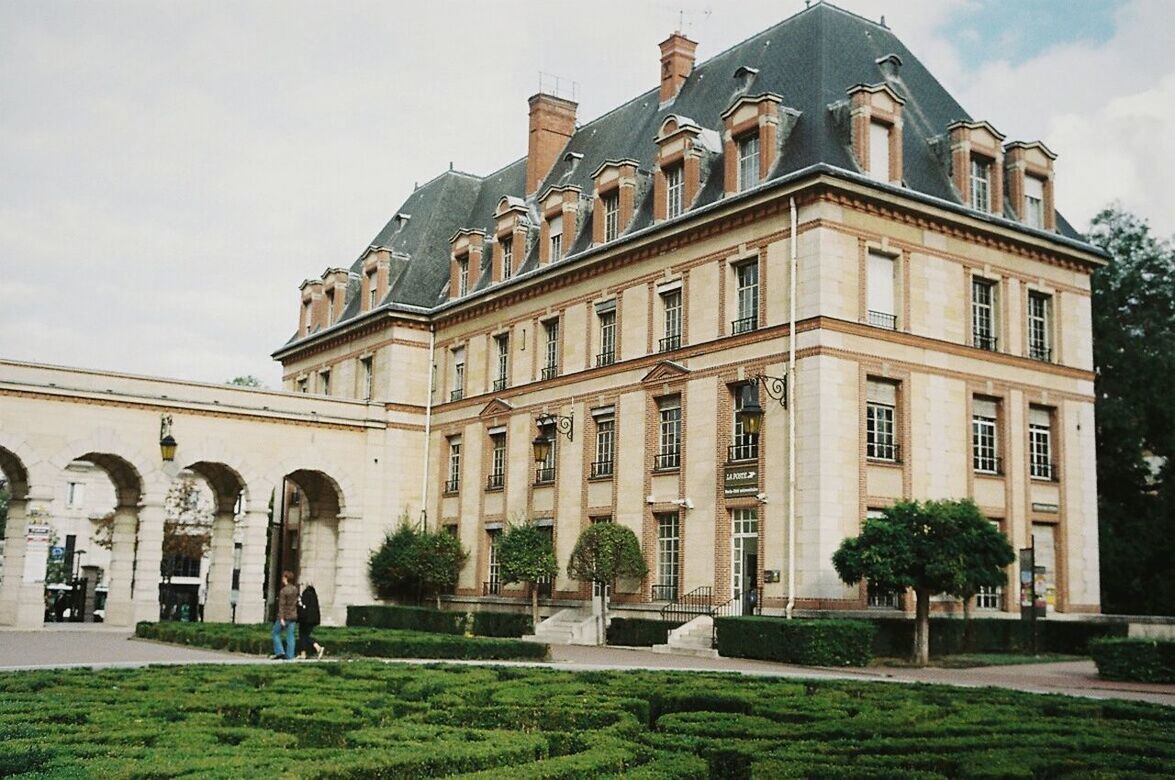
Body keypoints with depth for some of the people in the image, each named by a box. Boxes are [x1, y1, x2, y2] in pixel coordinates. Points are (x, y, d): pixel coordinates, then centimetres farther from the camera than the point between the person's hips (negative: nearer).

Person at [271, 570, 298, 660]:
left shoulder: (283, 591, -14)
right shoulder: (295, 589, 6)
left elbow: (282, 605, -17)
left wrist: (281, 618, -18)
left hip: (284, 616, -6)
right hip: (293, 615, 6)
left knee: (276, 633, 10)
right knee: (290, 636, 6)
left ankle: (280, 652, 2)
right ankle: (289, 655, 4)